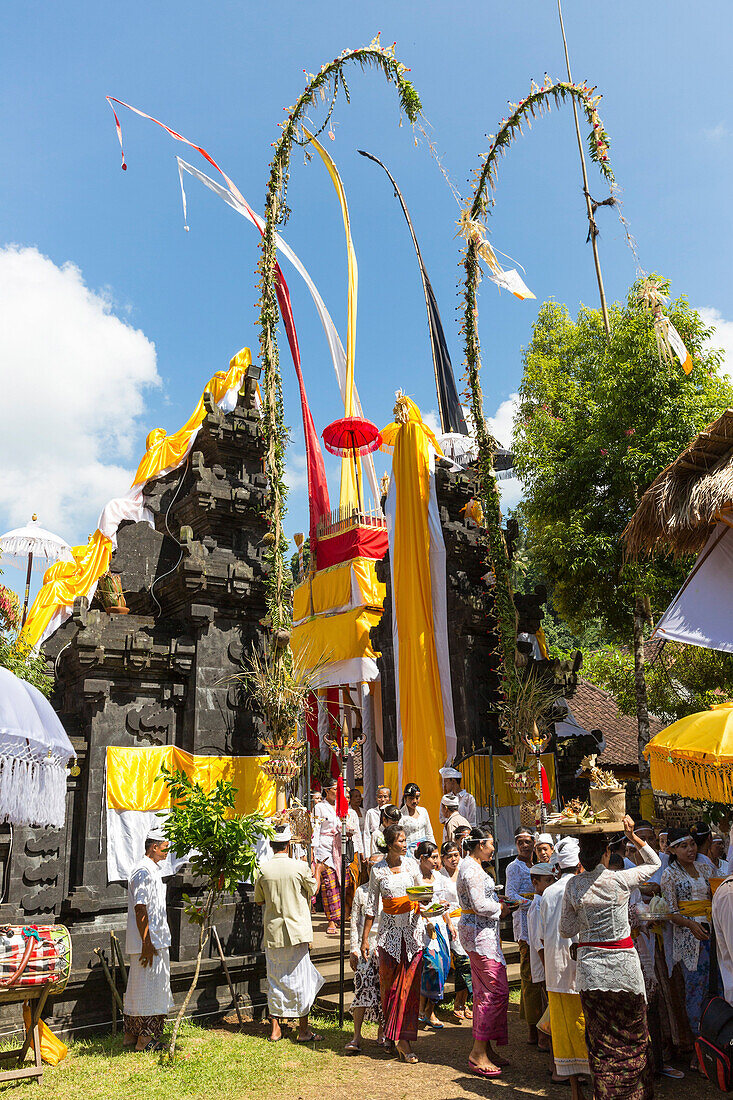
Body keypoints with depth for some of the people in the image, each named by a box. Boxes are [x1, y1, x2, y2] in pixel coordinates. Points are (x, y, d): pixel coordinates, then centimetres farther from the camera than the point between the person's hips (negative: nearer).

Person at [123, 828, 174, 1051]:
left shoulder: (153, 870, 15)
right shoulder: (143, 871, -17)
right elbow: (140, 908, -22)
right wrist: (147, 943, -22)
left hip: (155, 940, 10)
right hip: (148, 941, -10)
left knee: (138, 988, 16)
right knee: (149, 987, -3)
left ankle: (131, 1035, 25)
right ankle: (145, 1039, 5)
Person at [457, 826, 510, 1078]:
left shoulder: (471, 866, 16)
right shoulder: (472, 869, -17)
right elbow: (480, 905, -23)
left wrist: (496, 901, 11)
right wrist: (501, 908, -6)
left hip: (480, 932, 11)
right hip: (480, 933, -11)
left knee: (483, 991, 13)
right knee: (496, 990, -9)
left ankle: (484, 1049, 19)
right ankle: (478, 1053, -4)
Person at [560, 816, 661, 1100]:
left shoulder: (573, 885, -5)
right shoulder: (620, 880, -12)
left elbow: (566, 930, 3)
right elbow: (654, 862, 6)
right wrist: (632, 835, 4)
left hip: (590, 966, 2)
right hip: (622, 963, -2)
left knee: (599, 1040, 13)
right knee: (632, 1037, 14)